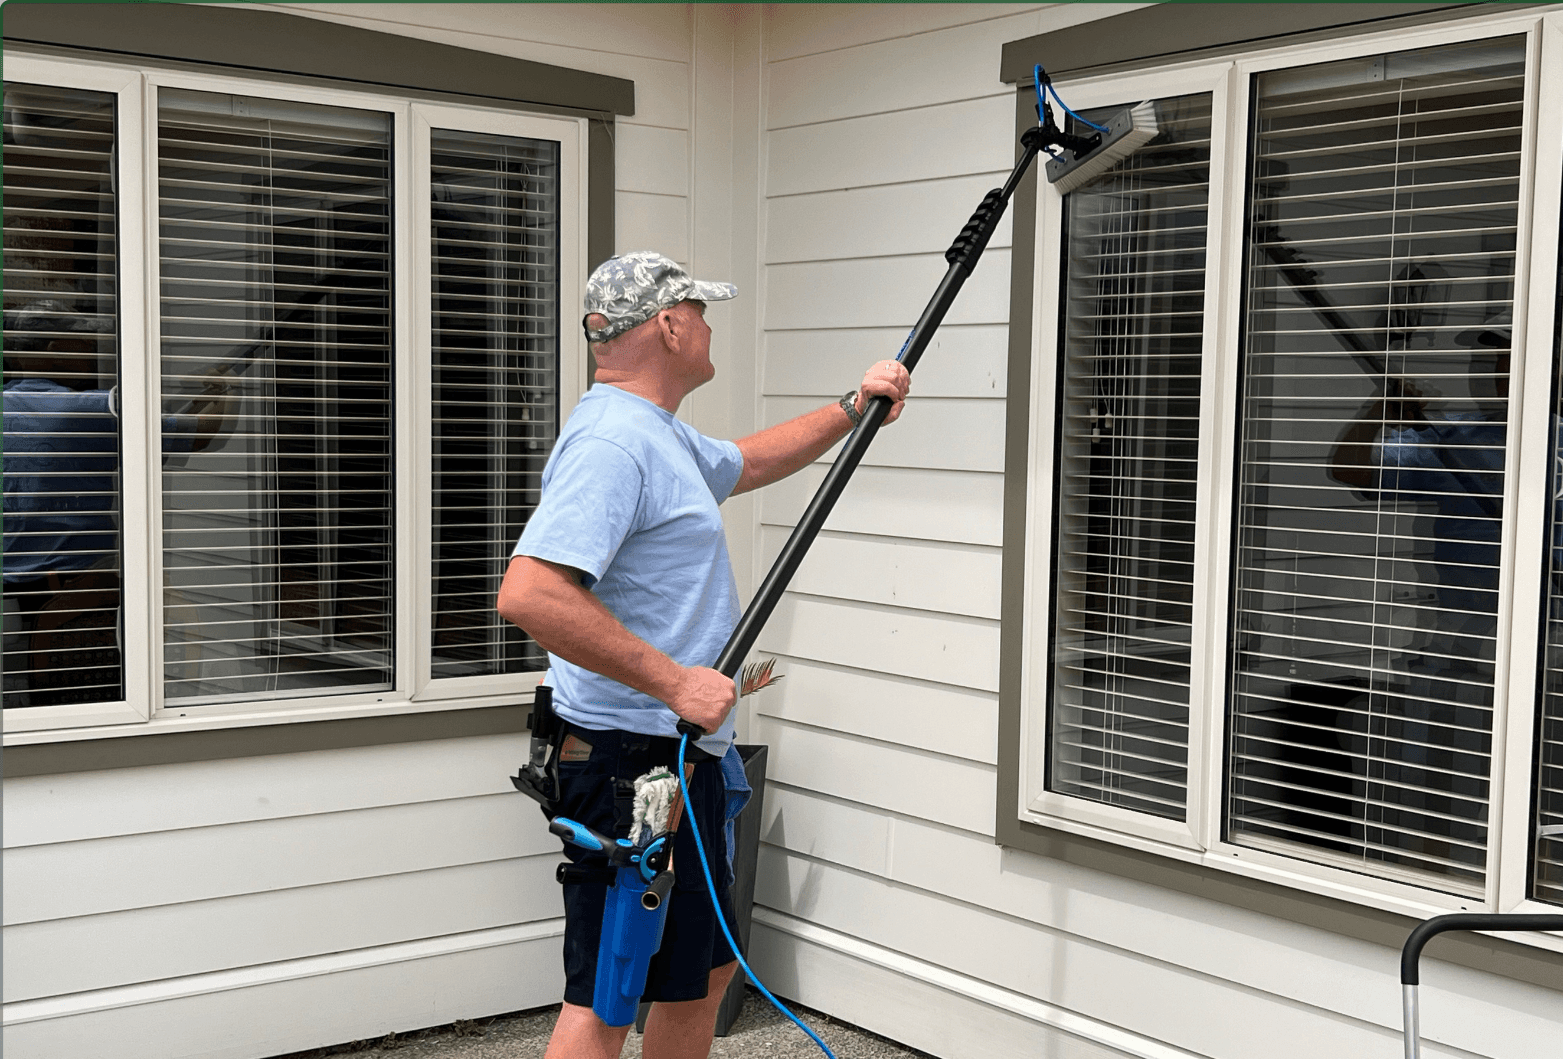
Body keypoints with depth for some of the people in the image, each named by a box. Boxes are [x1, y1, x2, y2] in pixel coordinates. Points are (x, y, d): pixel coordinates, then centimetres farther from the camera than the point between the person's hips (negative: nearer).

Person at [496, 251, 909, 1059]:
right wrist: (674, 681, -28)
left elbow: (747, 462, 38)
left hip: (677, 752, 11)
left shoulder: (661, 436, 17)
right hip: (630, 757, -11)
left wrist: (852, 410, 27)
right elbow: (528, 595, -30)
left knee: (706, 969, 20)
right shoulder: (612, 440, -18)